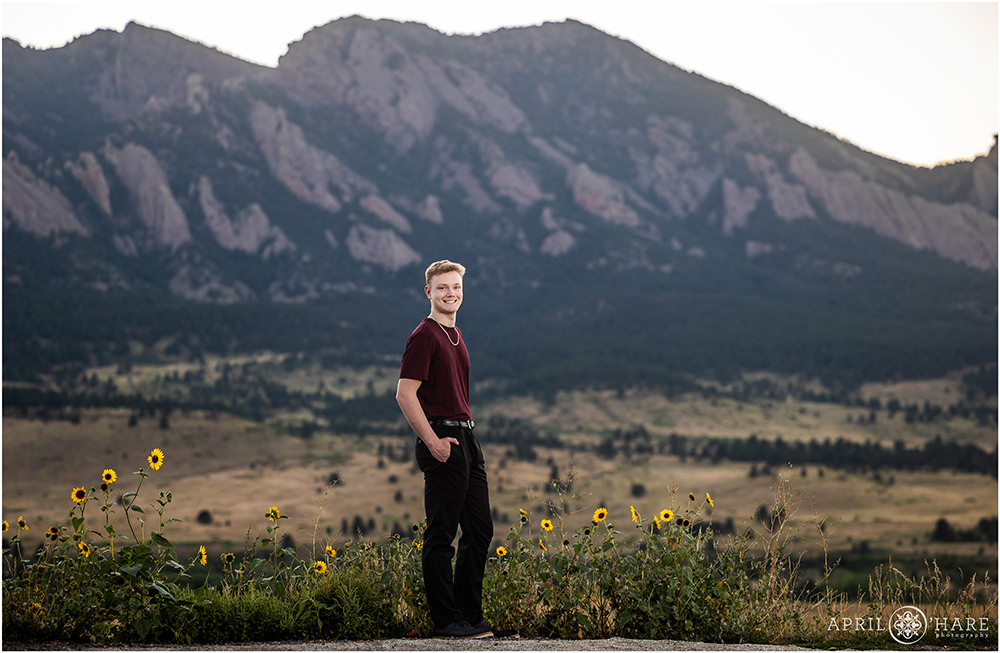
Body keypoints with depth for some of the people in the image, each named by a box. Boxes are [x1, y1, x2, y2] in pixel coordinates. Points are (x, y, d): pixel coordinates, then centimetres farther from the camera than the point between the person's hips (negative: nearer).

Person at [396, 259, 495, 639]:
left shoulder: (455, 335, 18)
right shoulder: (425, 336, -11)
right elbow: (405, 395, -17)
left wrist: (468, 437, 19)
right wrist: (433, 442, -20)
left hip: (467, 439, 9)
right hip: (443, 442, -9)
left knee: (480, 530, 11)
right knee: (441, 534, -4)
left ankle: (470, 615, 19)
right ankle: (445, 621, 1)